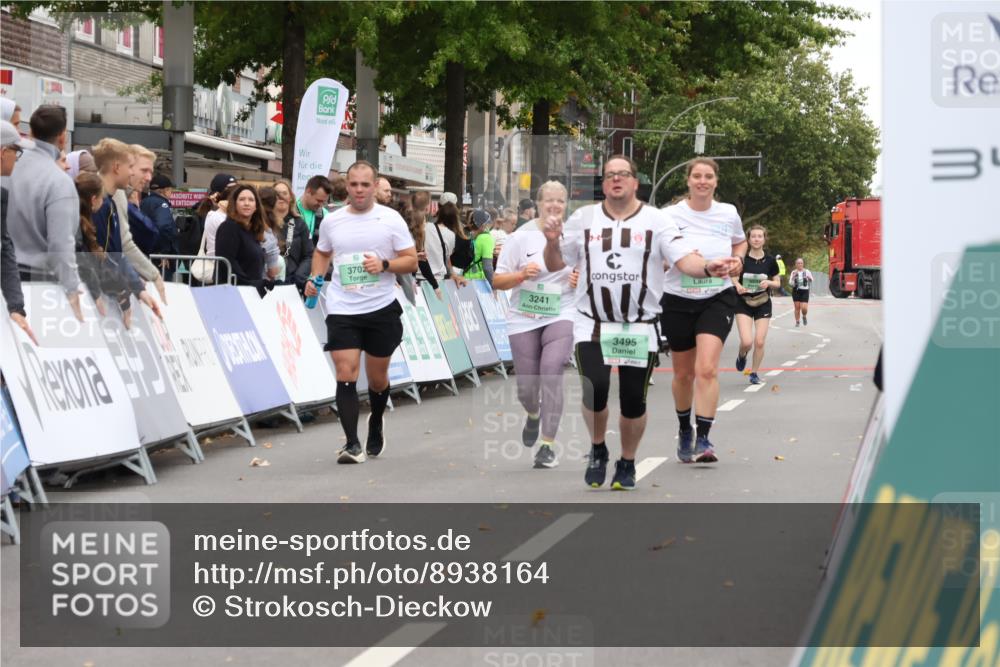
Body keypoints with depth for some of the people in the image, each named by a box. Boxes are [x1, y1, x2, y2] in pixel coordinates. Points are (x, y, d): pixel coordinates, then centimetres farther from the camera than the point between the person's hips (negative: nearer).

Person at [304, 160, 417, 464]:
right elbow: (321, 253, 23)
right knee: (345, 373, -13)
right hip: (342, 310, 1)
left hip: (381, 308, -1)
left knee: (377, 377, 11)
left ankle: (376, 424, 41)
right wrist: (315, 279, 5)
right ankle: (352, 444, -12)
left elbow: (411, 261, -2)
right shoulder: (331, 221, 5)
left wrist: (384, 264, -19)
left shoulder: (390, 219, -2)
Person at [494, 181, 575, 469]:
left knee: (551, 371, -22)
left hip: (561, 316, 0)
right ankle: (534, 415, 42)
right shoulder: (522, 237, -1)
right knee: (527, 387, 3)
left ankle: (547, 445, -16)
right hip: (524, 318, 1)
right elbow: (497, 281, -1)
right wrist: (522, 275, -18)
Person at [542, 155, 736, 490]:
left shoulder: (656, 221, 0)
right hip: (592, 323, 0)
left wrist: (708, 267, -31)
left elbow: (684, 259, -10)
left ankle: (627, 464, 26)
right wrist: (552, 241, -9)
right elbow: (555, 264, 12)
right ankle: (597, 450, 11)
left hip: (639, 326, 0)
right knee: (595, 389, -17)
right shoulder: (583, 218, 7)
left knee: (633, 400, 2)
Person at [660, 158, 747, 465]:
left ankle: (703, 439, -18)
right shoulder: (671, 215, -4)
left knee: (707, 369, -18)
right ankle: (685, 432, 35)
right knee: (683, 373, 12)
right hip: (678, 300, 0)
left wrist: (738, 259, 2)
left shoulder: (728, 214, 3)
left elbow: (740, 242, 23)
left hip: (717, 299, 0)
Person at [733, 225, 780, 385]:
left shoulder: (769, 261, -4)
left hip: (763, 305, 1)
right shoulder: (742, 258, -8)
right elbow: (732, 277, 4)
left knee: (759, 342, -3)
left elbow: (777, 282, 7)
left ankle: (754, 373, 18)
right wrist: (737, 285, -18)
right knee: (746, 342, -13)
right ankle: (742, 355, 23)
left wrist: (768, 283, -15)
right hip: (744, 304, -1)